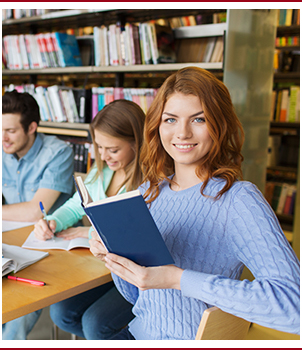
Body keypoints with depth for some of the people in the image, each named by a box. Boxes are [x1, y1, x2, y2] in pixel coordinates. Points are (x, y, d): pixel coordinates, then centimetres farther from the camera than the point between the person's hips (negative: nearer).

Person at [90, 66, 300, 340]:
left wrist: (178, 279, -29)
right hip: (138, 330, 5)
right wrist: (113, 256, -10)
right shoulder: (150, 191, 1)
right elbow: (136, 295, 10)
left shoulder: (238, 199, -16)